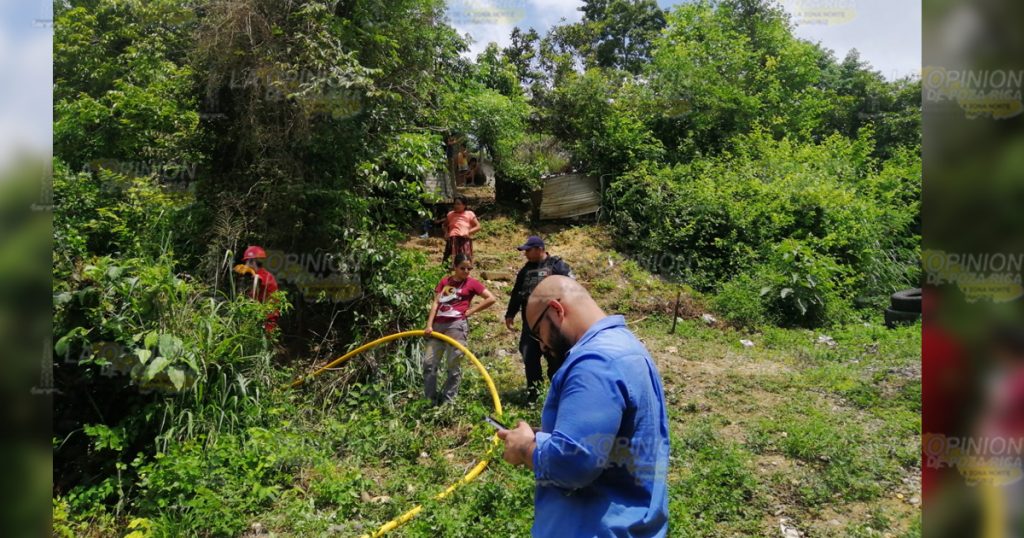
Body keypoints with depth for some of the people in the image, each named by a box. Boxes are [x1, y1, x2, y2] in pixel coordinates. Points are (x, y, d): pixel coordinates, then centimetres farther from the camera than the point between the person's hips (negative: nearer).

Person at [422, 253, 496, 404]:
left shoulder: (471, 283, 2)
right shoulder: (444, 281, 12)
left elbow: (491, 298, -2)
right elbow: (436, 303, 7)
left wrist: (471, 311, -2)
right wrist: (429, 325, -2)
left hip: (456, 325, -4)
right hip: (438, 325, 4)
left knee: (453, 365, 0)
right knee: (429, 362, 4)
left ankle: (447, 400, 11)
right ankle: (430, 399, 14)